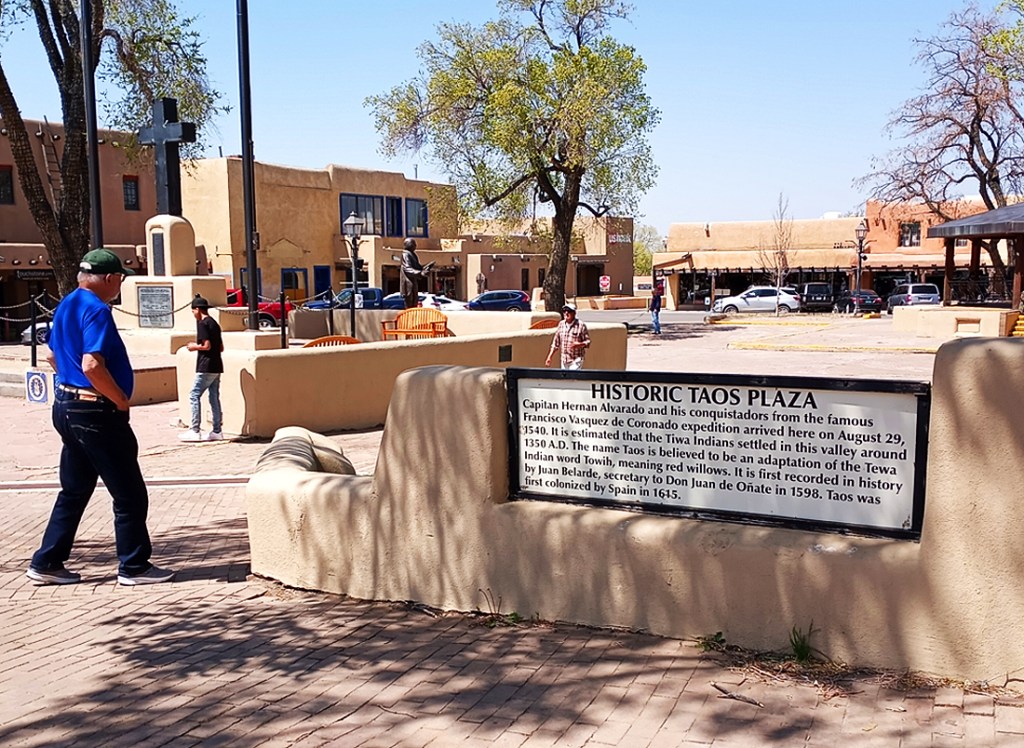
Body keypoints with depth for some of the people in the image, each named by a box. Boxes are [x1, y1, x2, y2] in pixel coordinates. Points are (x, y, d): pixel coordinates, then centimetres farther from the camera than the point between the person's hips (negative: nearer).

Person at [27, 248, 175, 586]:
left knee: (74, 491, 18)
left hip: (66, 405, 10)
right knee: (130, 494, 0)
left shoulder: (66, 305, 13)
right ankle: (134, 566, 8)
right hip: (96, 412, -10)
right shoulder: (96, 310, -18)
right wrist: (122, 401, -17)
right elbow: (92, 365, -28)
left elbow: (53, 355, 24)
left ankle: (47, 563, 22)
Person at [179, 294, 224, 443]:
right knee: (214, 397, 9)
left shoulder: (202, 323, -11)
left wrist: (194, 347, -1)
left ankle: (195, 431, -8)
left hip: (206, 367, -9)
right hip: (216, 366, 9)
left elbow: (207, 346, -18)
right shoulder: (214, 323, 16)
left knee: (194, 395, -5)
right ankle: (217, 431, 10)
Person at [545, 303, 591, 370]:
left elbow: (587, 342, -4)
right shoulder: (561, 324, 8)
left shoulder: (581, 325, -7)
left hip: (576, 360, -6)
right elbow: (555, 343, 14)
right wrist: (549, 357, 9)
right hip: (564, 360, 6)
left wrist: (579, 344, -24)